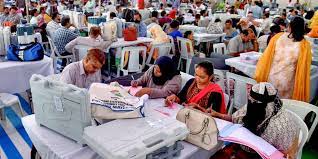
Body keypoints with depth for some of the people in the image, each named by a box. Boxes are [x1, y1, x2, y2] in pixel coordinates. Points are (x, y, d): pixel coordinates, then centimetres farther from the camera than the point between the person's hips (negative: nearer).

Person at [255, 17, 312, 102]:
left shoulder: (277, 37, -7)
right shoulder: (305, 45, -10)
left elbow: (266, 57, -2)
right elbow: (303, 68, -5)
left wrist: (260, 75, 9)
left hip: (271, 78, 1)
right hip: (287, 81, -1)